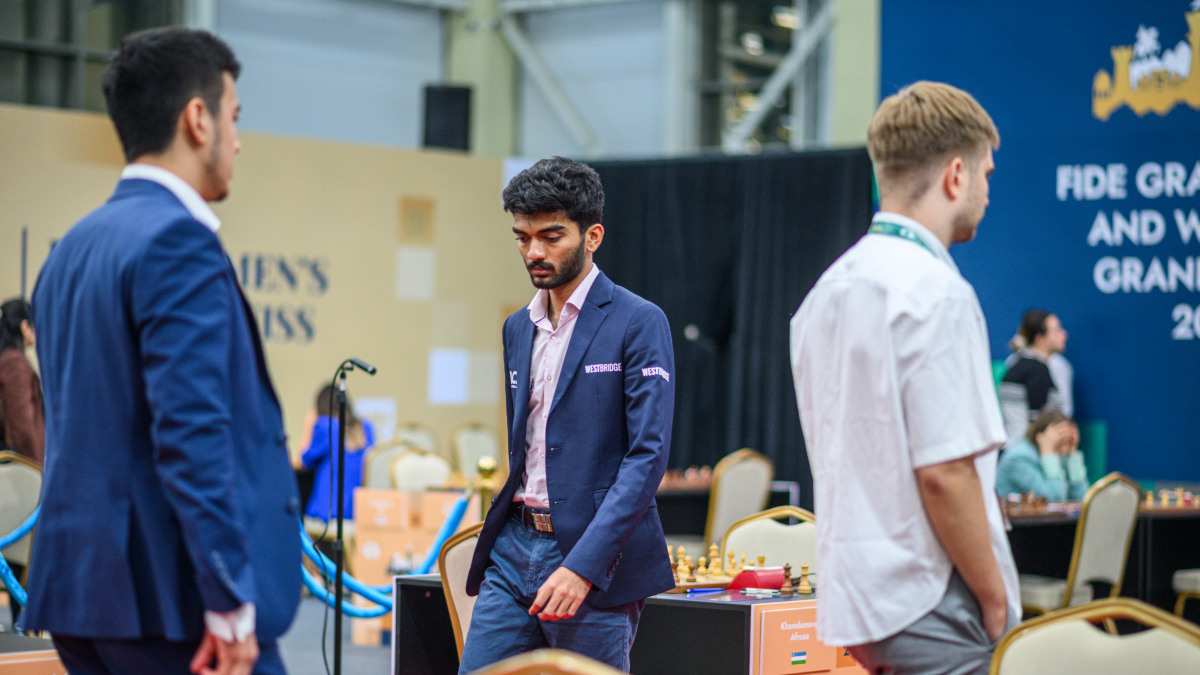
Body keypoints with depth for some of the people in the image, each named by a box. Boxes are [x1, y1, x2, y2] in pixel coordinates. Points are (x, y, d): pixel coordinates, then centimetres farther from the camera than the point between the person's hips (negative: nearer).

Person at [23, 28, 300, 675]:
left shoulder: (72, 248, 16)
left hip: (80, 578, 9)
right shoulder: (177, 241, -13)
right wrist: (231, 603, -20)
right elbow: (191, 430, -21)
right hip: (169, 591, -9)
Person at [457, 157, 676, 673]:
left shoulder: (638, 323, -7)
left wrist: (584, 564, -21)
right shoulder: (518, 328, 16)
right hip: (514, 550, 6)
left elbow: (648, 454, -14)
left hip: (595, 558, -6)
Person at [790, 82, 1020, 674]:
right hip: (926, 603, -9)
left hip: (852, 598, 9)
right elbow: (944, 472, -20)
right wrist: (996, 600, -10)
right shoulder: (936, 292, -15)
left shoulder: (830, 288, 12)